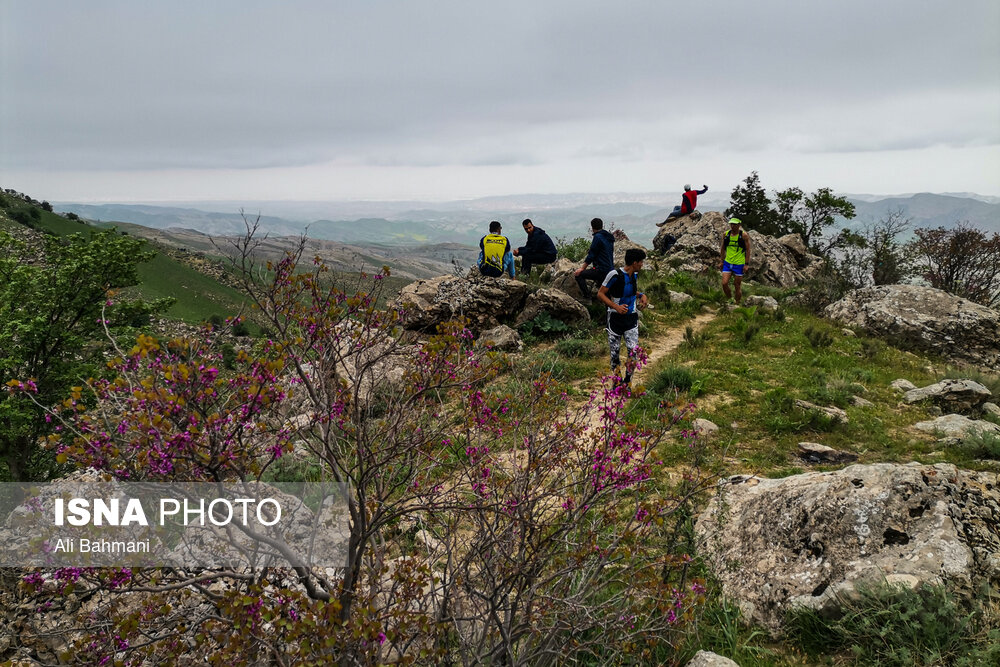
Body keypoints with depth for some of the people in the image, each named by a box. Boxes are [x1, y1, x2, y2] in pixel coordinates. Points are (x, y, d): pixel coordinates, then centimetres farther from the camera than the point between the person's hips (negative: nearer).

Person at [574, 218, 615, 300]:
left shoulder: (598, 237, -12)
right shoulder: (609, 237, 15)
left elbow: (591, 255, -12)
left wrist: (582, 268, -5)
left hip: (602, 271, -9)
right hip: (610, 270, 9)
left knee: (579, 274, -9)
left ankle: (587, 296, -13)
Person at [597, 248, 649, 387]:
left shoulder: (635, 275, 5)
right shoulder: (615, 274, -16)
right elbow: (600, 294, -12)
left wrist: (641, 295, 5)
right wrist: (616, 307, -23)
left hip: (632, 319, 5)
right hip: (616, 318, -5)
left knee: (634, 352, -6)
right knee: (615, 353, 5)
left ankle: (627, 382, 11)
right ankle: (616, 382, 23)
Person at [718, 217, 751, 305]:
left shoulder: (744, 236, -8)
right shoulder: (726, 235, 3)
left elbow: (748, 250, -6)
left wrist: (746, 264, -11)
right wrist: (721, 261, 10)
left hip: (739, 264, -3)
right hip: (727, 263, 3)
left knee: (737, 286, 4)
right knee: (724, 283, -10)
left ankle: (737, 305, 18)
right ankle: (730, 299, 15)